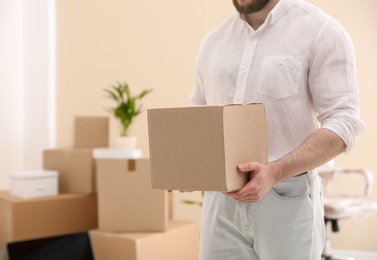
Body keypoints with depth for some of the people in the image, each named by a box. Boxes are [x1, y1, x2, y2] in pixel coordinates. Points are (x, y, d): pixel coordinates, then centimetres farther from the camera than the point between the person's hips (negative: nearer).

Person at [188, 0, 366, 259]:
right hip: (222, 200, 5)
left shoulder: (321, 31, -5)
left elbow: (342, 124, -12)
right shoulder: (214, 40, 11)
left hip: (287, 198, -4)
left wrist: (275, 172, -24)